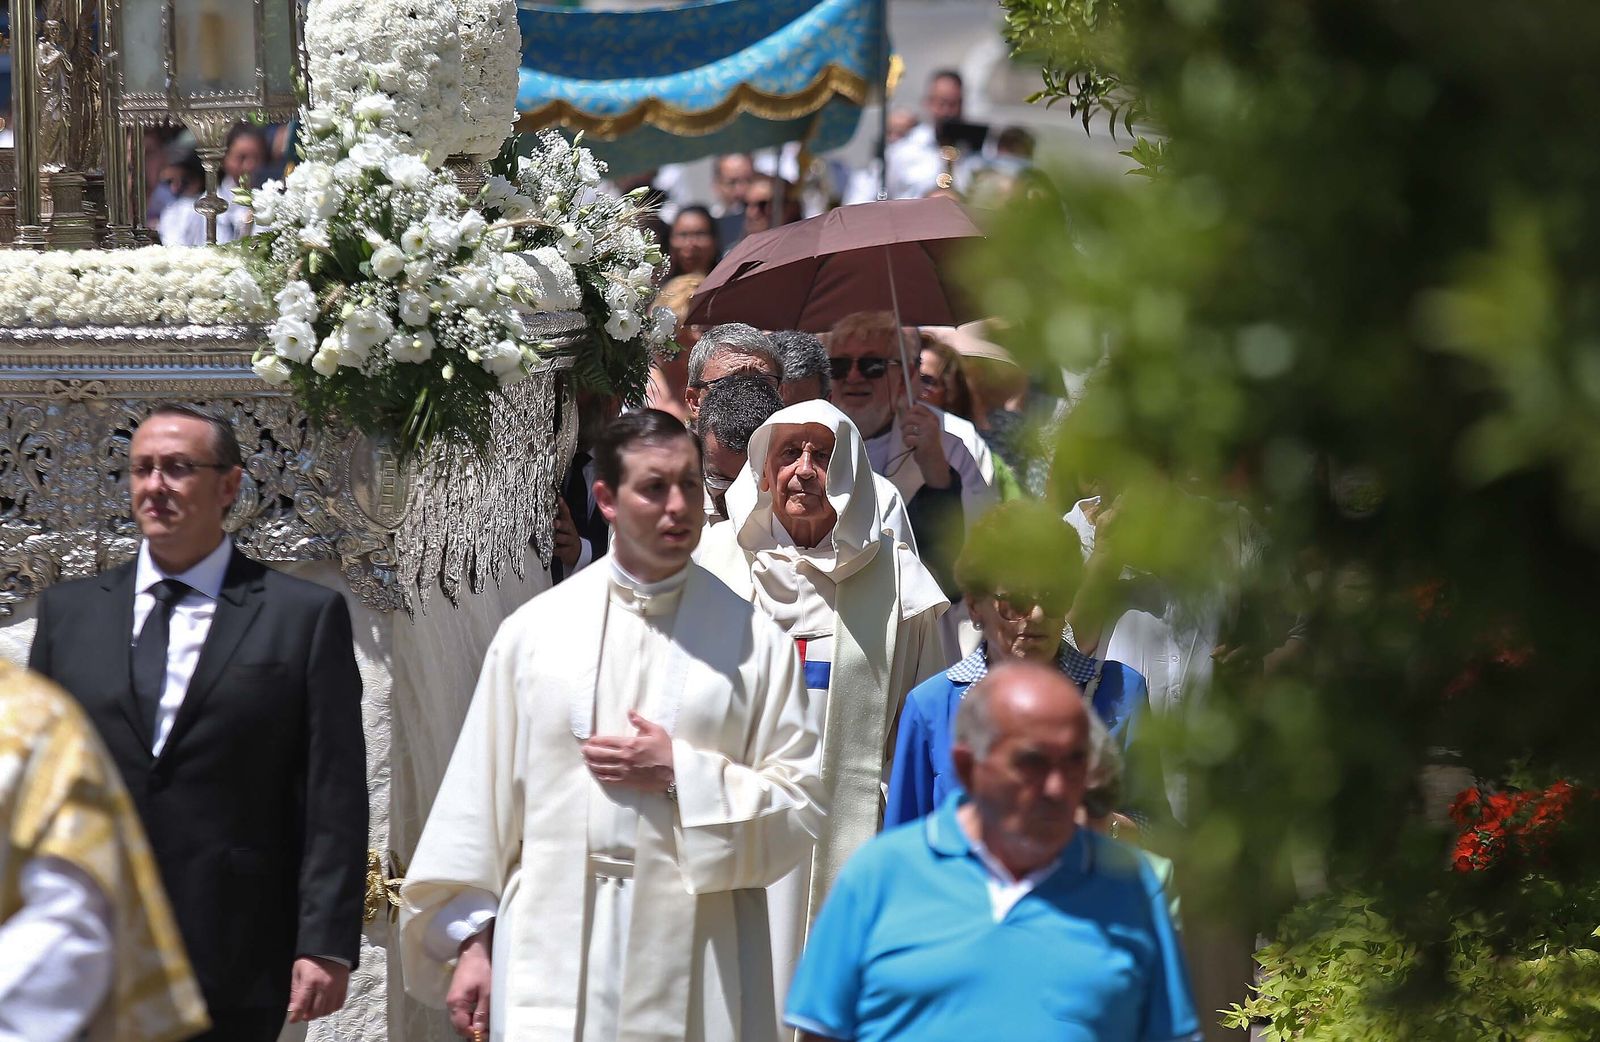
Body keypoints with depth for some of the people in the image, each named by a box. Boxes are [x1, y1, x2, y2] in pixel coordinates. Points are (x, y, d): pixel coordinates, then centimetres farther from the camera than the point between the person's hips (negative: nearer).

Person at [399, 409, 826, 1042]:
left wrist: (681, 775, -9)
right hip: (552, 962, 0)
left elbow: (800, 809, 2)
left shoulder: (753, 641, 4)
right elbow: (480, 796, 8)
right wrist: (470, 941, 5)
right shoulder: (534, 630, 7)